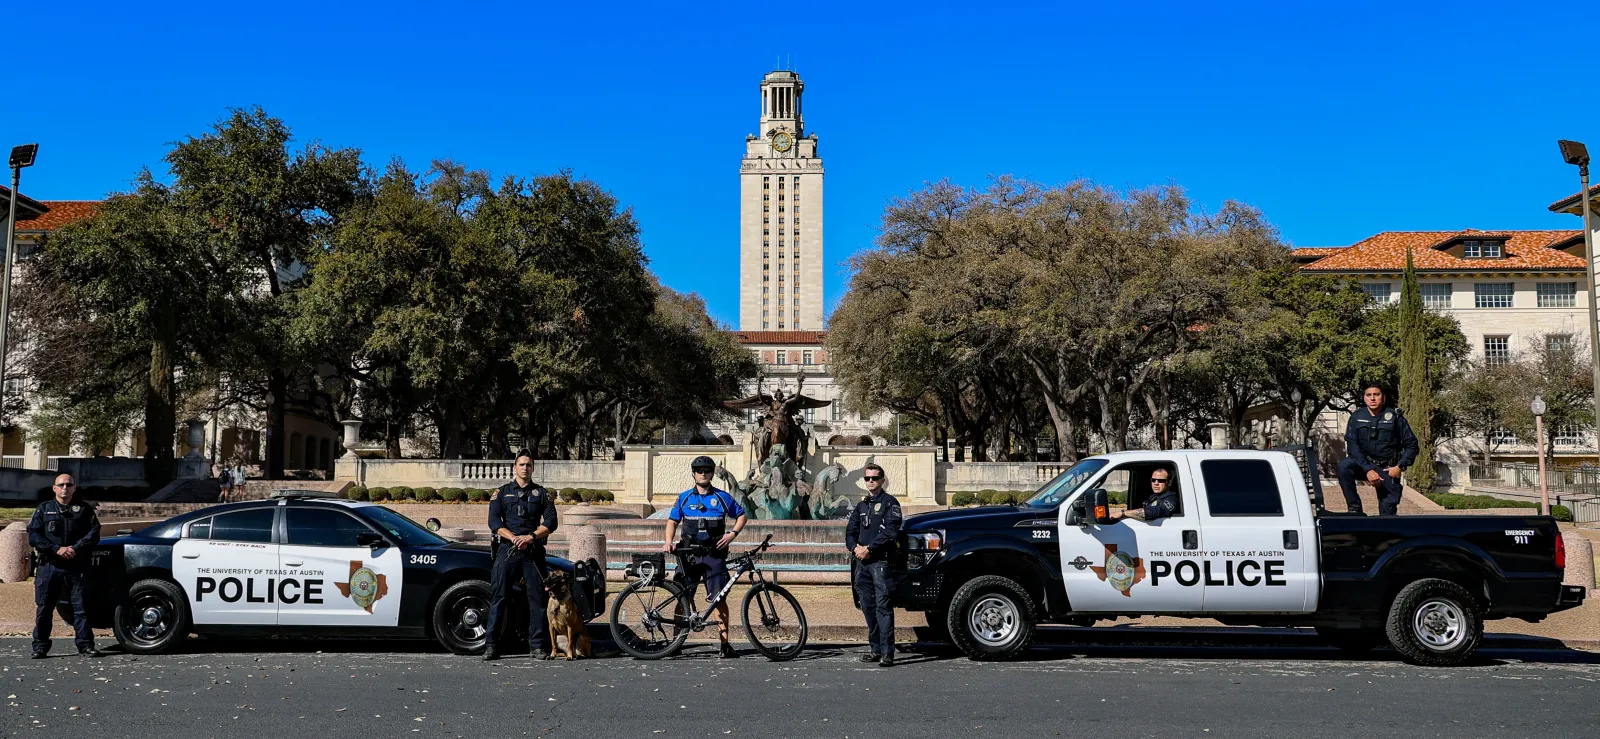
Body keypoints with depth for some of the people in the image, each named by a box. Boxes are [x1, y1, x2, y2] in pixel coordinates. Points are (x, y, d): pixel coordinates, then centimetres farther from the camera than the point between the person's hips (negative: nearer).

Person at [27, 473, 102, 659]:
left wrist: (76, 548, -13)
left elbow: (94, 533, 2)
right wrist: (56, 549, -11)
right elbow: (33, 536, 2)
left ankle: (85, 645, 2)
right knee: (43, 608, 4)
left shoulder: (84, 509, 10)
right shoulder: (43, 509, 10)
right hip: (49, 567, 1)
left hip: (77, 567, -1)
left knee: (81, 607, -1)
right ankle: (40, 647, 13)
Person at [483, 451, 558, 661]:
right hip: (507, 549, 0)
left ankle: (537, 645, 3)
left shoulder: (542, 493, 13)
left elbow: (550, 522, 2)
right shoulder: (501, 493, 13)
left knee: (537, 598, -1)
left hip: (534, 550, 1)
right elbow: (494, 521, 2)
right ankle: (491, 645, -3)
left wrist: (530, 537, -13)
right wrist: (513, 538, -13)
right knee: (498, 596, -5)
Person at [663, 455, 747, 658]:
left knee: (719, 599, -4)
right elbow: (672, 521, 11)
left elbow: (742, 515, 14)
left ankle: (725, 644, 0)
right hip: (689, 555, 1)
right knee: (682, 598, 0)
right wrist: (669, 542, -6)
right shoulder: (684, 497, 9)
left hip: (714, 555, -1)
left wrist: (733, 533, -3)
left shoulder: (722, 497, 7)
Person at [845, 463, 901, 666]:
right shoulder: (861, 505, 21)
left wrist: (869, 548, -15)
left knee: (883, 607, -11)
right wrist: (855, 547, -3)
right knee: (868, 606, 9)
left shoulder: (889, 502, 0)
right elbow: (850, 531, 17)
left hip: (880, 561, -7)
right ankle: (875, 649, 16)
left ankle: (887, 653, -13)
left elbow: (891, 531, -12)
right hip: (862, 562, 7)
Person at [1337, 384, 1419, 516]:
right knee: (1344, 466, -30)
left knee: (1388, 509, -4)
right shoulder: (1357, 417, -3)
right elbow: (1352, 445, -11)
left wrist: (1400, 467, -13)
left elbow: (1411, 444, 0)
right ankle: (1355, 509, -26)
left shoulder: (1395, 417, -5)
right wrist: (1368, 470, -22)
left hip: (1388, 469, 0)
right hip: (1364, 464, 0)